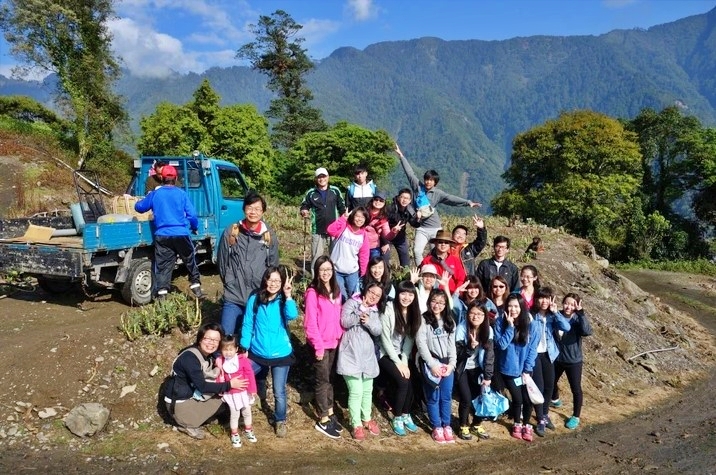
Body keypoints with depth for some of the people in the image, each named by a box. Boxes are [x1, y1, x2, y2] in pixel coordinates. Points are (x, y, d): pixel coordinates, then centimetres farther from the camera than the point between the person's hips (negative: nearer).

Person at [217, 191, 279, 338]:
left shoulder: (270, 236, 1)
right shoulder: (231, 232, -1)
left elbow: (273, 266, 9)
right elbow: (221, 262, 8)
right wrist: (231, 283, 9)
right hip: (233, 298, 0)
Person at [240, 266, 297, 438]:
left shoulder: (283, 301, -10)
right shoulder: (254, 299, -9)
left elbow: (292, 316, -30)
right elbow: (247, 325, -4)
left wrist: (288, 296, -35)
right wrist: (244, 348, -4)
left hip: (281, 354, -1)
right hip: (257, 353, 1)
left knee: (279, 391, 8)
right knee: (257, 381, 21)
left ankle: (280, 421, 30)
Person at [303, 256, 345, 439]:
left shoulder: (336, 290, 6)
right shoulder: (312, 292, -15)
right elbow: (310, 323, -17)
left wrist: (341, 336, 5)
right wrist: (318, 345, -17)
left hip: (334, 342, 6)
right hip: (320, 344, -6)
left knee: (331, 378, 15)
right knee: (323, 380, 2)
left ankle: (330, 414, 27)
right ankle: (323, 421, 13)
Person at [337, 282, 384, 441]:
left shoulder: (375, 311, 16)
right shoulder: (352, 303, 0)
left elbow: (377, 331, 2)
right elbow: (345, 322, -14)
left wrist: (368, 321, -16)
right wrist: (360, 314, -21)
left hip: (367, 354, 6)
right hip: (351, 354, -6)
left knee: (367, 390, 16)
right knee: (356, 391, -8)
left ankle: (367, 419, 35)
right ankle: (356, 425, 6)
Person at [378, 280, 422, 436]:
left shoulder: (413, 313, -1)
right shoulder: (388, 310, -18)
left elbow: (410, 339, -1)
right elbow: (385, 339, -17)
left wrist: (405, 362, -11)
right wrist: (398, 362, -17)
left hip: (401, 356, 5)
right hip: (385, 355, -5)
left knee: (409, 382, -15)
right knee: (403, 382, -22)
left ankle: (406, 415, 9)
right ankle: (397, 418, -2)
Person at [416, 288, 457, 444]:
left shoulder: (449, 321, 13)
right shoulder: (423, 320, -2)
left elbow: (452, 344, 9)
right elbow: (421, 343, -9)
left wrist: (451, 363, -5)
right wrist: (432, 364, -14)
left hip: (447, 363, 4)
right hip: (430, 363, -4)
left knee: (446, 396, 6)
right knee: (433, 397, 1)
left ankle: (446, 425, 18)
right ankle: (437, 427, 14)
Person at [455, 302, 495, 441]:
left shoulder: (488, 330, -10)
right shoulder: (462, 328, -21)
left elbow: (490, 354, -8)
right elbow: (458, 353, -18)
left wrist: (487, 376, -12)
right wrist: (471, 347, -36)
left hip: (477, 369, 3)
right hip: (462, 369, -3)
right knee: (466, 399, -8)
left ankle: (477, 425, 24)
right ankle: (463, 426, 16)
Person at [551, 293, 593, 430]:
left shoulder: (577, 319, -19)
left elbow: (587, 331, -37)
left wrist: (580, 312, -42)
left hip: (573, 361, -4)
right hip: (557, 358, 4)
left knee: (576, 389, 5)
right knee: (551, 382, 24)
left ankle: (575, 417, 24)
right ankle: (555, 400, 55)